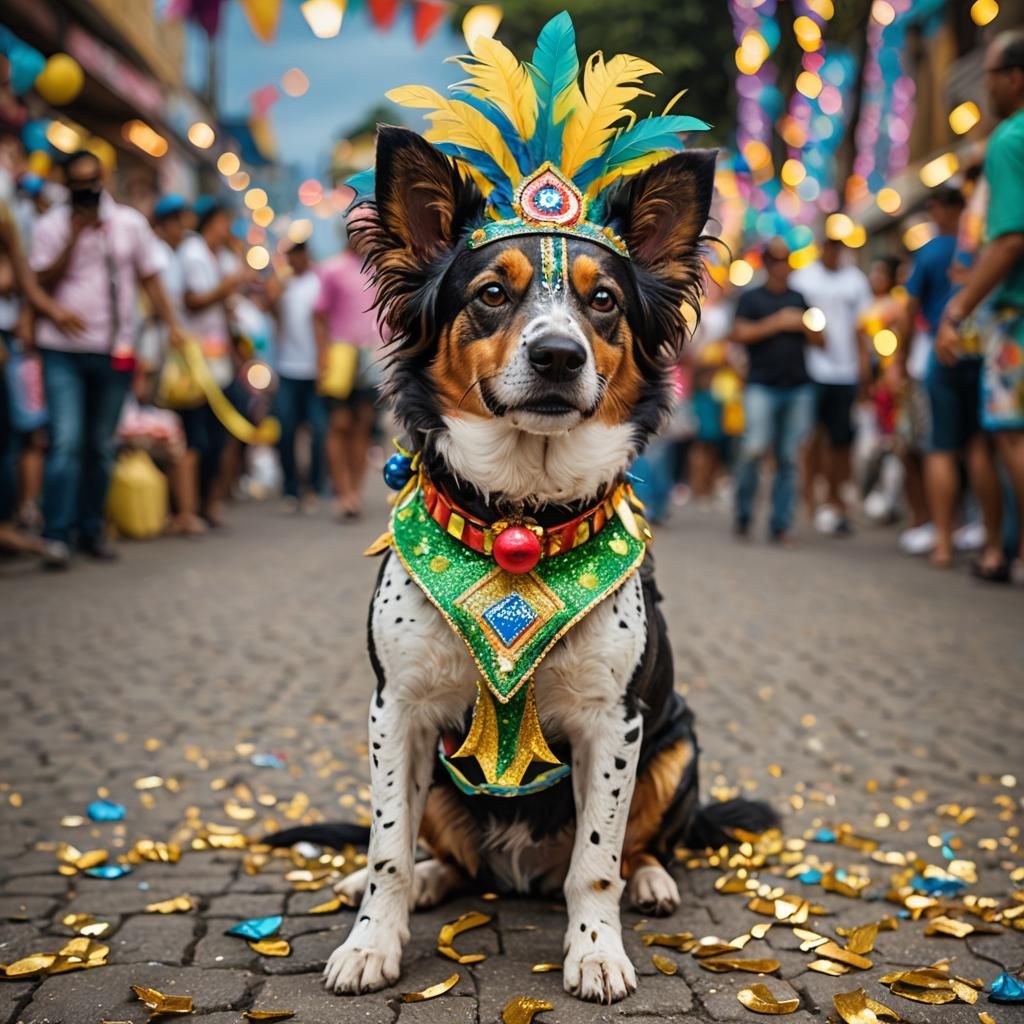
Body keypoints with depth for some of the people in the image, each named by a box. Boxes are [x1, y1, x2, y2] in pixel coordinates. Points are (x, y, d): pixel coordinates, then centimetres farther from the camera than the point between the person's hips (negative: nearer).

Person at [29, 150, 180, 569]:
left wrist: (172, 325, -3)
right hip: (63, 350, -2)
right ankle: (56, 534, -10)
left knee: (101, 447, 9)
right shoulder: (51, 225, 2)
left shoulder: (130, 223, 6)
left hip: (114, 351, 2)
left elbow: (150, 279, 8)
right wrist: (73, 237, -13)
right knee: (66, 441, -12)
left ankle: (92, 530, 20)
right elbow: (43, 282, -5)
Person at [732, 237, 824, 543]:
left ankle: (780, 525, 5)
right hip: (762, 387, -4)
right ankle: (743, 513, 2)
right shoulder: (751, 298, 7)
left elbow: (819, 340, 18)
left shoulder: (799, 299, 19)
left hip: (799, 389, 4)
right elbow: (739, 334, -7)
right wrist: (776, 323, -10)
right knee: (755, 448, -18)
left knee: (788, 458, 0)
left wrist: (803, 325, -1)